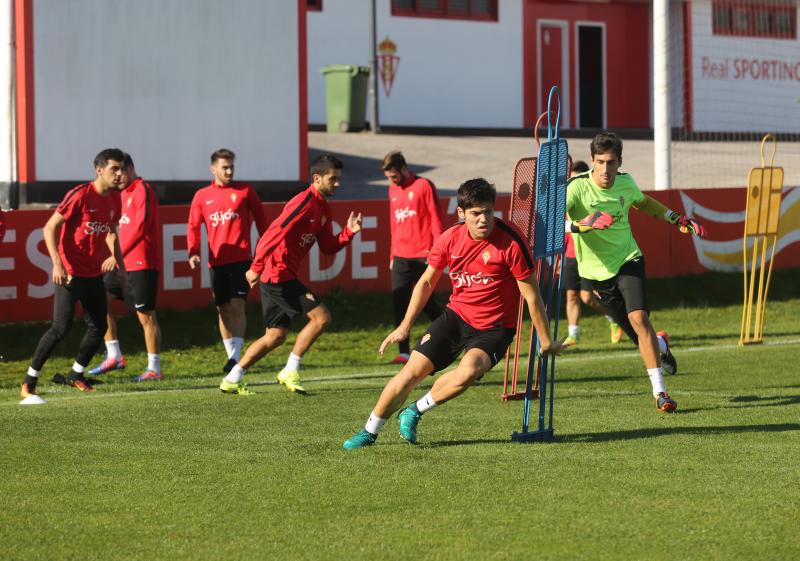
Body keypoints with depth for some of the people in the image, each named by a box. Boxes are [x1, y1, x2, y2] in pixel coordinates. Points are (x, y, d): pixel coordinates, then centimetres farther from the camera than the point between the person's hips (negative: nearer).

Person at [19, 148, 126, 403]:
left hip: (95, 274, 7)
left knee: (99, 327, 9)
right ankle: (28, 384, -4)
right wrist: (57, 263, -21)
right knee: (61, 327, -13)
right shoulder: (80, 195, -16)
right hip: (71, 273, -7)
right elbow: (50, 228, -14)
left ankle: (75, 375, 28)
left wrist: (118, 260, 16)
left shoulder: (114, 199, 6)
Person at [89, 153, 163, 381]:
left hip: (142, 265, -9)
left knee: (146, 316, -4)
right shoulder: (124, 193, 16)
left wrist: (118, 254, -29)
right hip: (124, 264, 9)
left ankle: (154, 369, 3)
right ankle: (114, 356, 11)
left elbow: (141, 227, -23)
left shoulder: (143, 191, -12)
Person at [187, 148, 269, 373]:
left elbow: (260, 220, 11)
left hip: (240, 258, -3)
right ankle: (230, 354, 19)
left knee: (237, 305, -14)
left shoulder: (244, 191, 5)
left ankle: (236, 356, -19)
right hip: (216, 261, 3)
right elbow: (193, 227, 11)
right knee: (222, 309, 8)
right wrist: (193, 252, -4)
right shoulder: (202, 196, 9)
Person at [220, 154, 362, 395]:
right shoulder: (305, 202, -17)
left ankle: (231, 380, 17)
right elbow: (275, 233, -23)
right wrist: (256, 267, -25)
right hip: (279, 274, -10)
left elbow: (328, 247, 14)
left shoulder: (323, 208, 14)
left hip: (279, 277, 10)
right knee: (321, 316, -12)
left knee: (275, 337, 13)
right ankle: (290, 372, -4)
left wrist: (349, 231, -3)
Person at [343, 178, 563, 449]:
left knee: (468, 371, -31)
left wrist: (545, 342, -6)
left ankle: (415, 411, -6)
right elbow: (426, 282, 10)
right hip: (457, 315, 4)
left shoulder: (511, 241, -19)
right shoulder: (451, 238, -5)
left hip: (495, 328, -4)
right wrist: (404, 326, 10)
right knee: (413, 370, -7)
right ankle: (369, 431, 11)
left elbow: (531, 294, -12)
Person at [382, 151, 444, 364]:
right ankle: (404, 352, -2)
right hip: (401, 257, 6)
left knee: (426, 302, -3)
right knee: (399, 303, -4)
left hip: (423, 256, -6)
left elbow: (436, 219, -6)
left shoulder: (424, 186, -5)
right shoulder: (393, 190, 15)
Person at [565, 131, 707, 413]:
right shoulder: (578, 187, -19)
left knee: (638, 318, -24)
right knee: (641, 337, 3)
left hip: (628, 260, 1)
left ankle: (659, 389, -17)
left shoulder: (625, 182, -4)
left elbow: (643, 202, 21)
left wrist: (676, 218, 19)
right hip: (597, 270, -1)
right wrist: (579, 225, -50)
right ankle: (660, 344, 43)